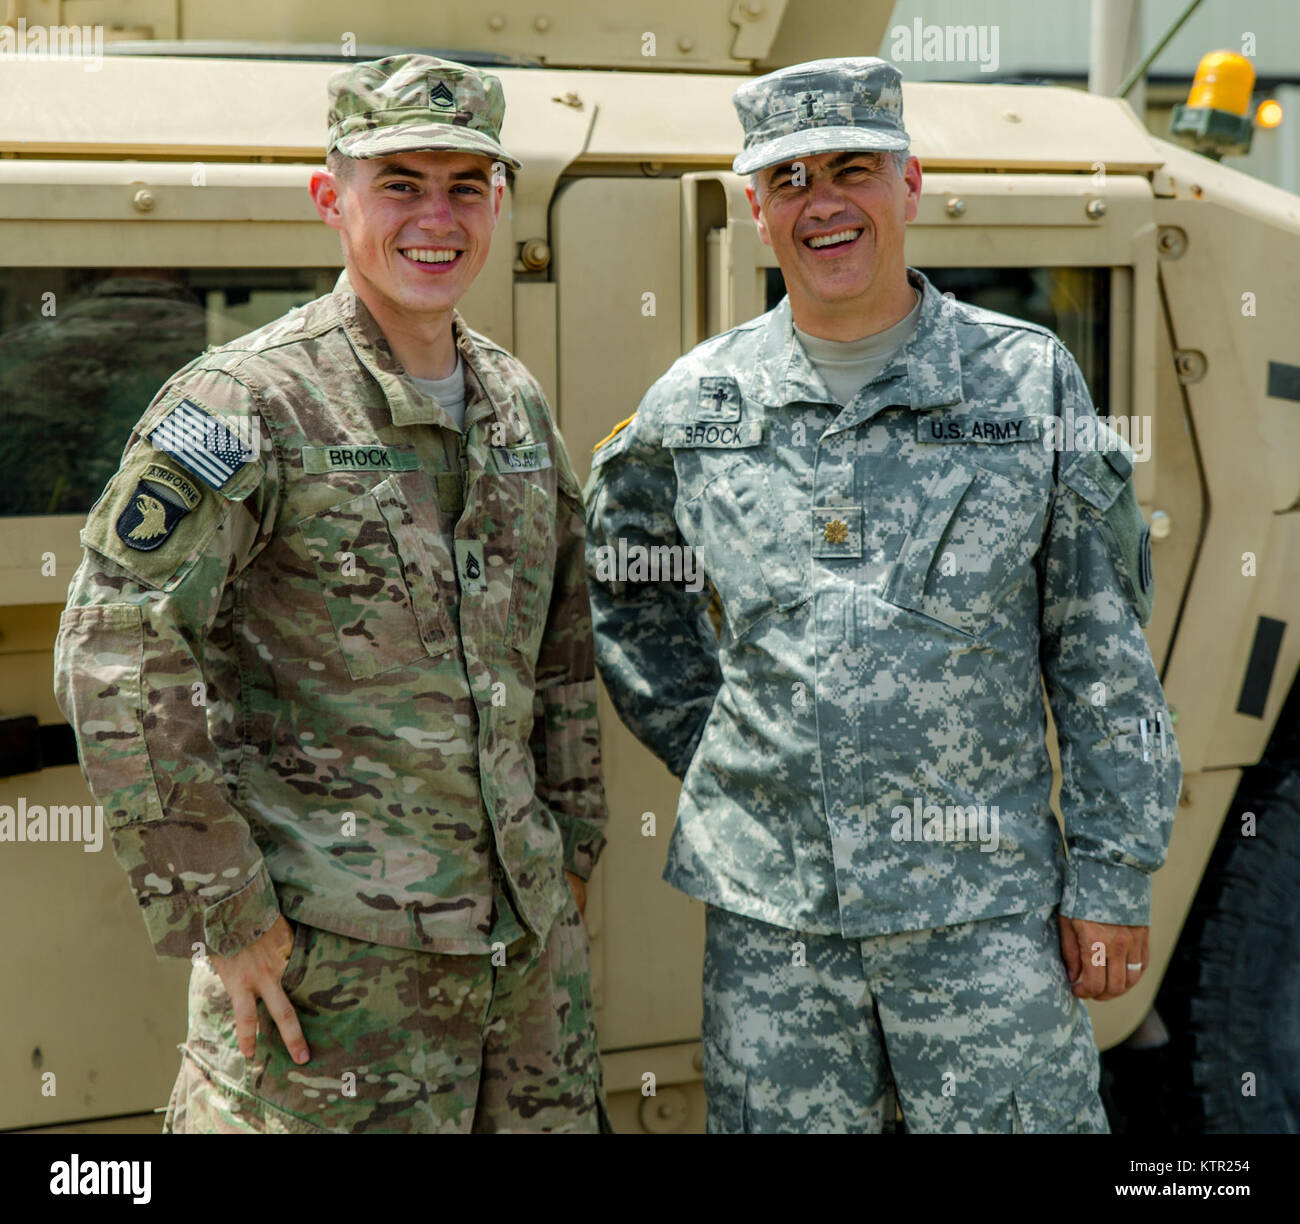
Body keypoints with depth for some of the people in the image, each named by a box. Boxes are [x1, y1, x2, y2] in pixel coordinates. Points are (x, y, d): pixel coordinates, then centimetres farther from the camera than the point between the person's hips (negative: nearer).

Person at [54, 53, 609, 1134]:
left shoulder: (517, 403, 10)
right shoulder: (248, 402, -11)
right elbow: (115, 652, -16)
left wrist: (570, 851, 17)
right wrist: (217, 912, -16)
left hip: (527, 928, 6)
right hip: (329, 939, -6)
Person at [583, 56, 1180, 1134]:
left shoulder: (1028, 381, 0)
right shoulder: (697, 404, 4)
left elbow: (1105, 656, 0)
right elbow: (620, 579, 22)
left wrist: (1114, 877, -2)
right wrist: (698, 737, 11)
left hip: (983, 904, -2)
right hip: (768, 904, 2)